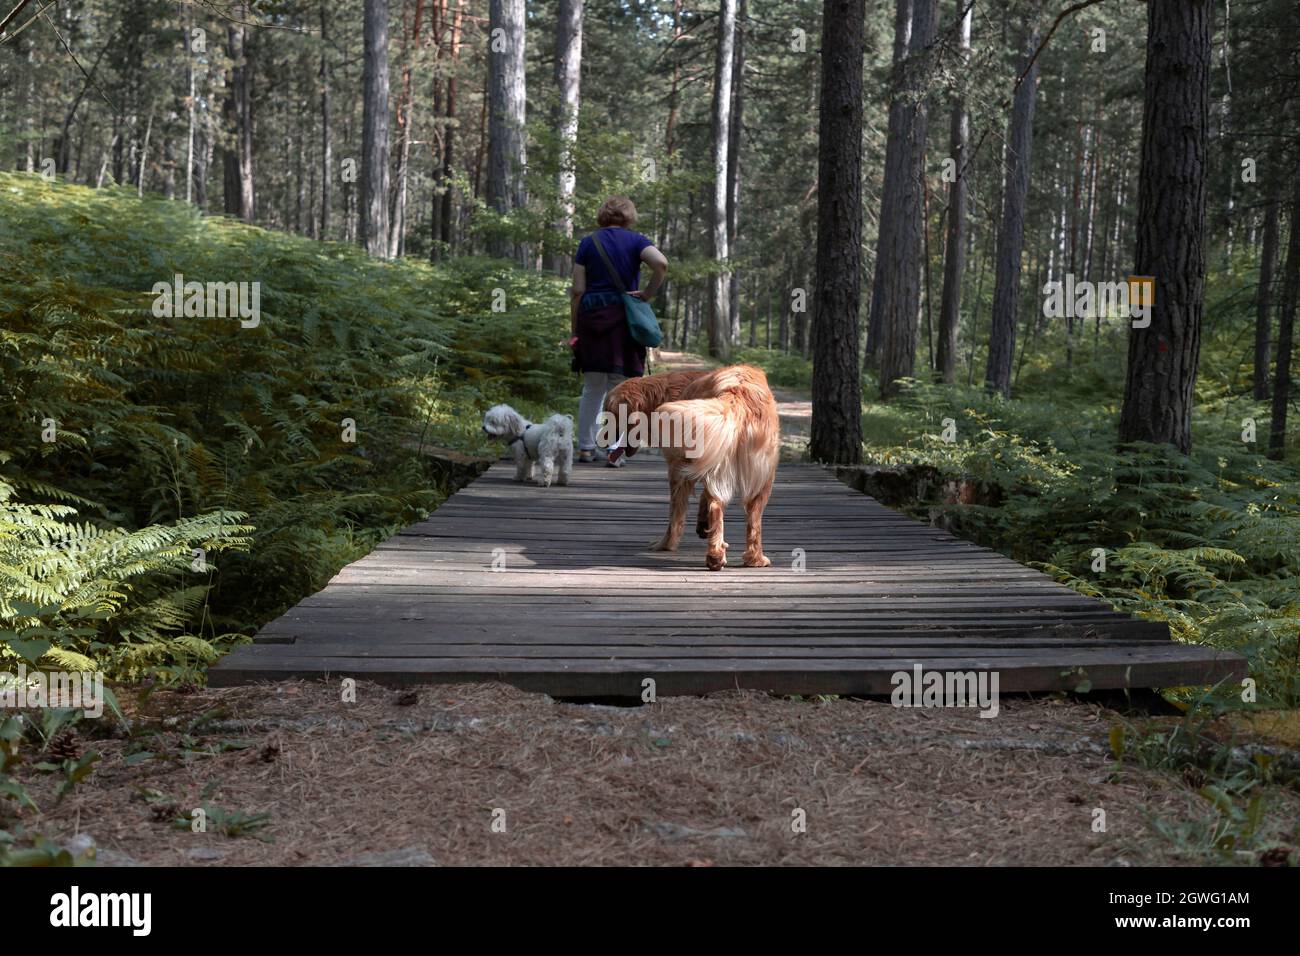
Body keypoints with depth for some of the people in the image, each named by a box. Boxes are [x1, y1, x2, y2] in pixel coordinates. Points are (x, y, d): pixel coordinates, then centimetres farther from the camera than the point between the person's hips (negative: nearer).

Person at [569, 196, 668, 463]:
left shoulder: (587, 243, 7)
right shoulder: (635, 241, 3)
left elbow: (577, 290, 3)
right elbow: (661, 264, -17)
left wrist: (573, 330, 8)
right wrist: (648, 293, -4)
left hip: (590, 319, 2)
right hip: (623, 318, -2)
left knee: (593, 389, 12)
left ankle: (586, 447, 14)